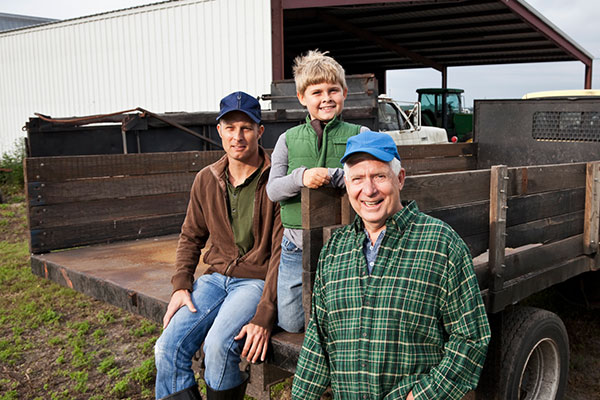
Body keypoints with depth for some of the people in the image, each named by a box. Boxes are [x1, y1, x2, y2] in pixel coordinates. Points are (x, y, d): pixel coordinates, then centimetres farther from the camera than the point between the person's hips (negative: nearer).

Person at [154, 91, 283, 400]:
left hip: (258, 280, -5)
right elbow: (191, 236, 17)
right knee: (168, 348, -13)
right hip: (216, 277, 5)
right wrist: (181, 285, 2)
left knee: (218, 344, -28)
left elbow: (281, 252, -14)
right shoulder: (206, 180, 6)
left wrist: (264, 316, -20)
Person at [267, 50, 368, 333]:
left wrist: (331, 176, -24)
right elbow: (272, 189, -3)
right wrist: (301, 177, -22)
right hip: (297, 246, 2)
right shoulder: (288, 139, 6)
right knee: (291, 323, 11)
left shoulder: (359, 136, 1)